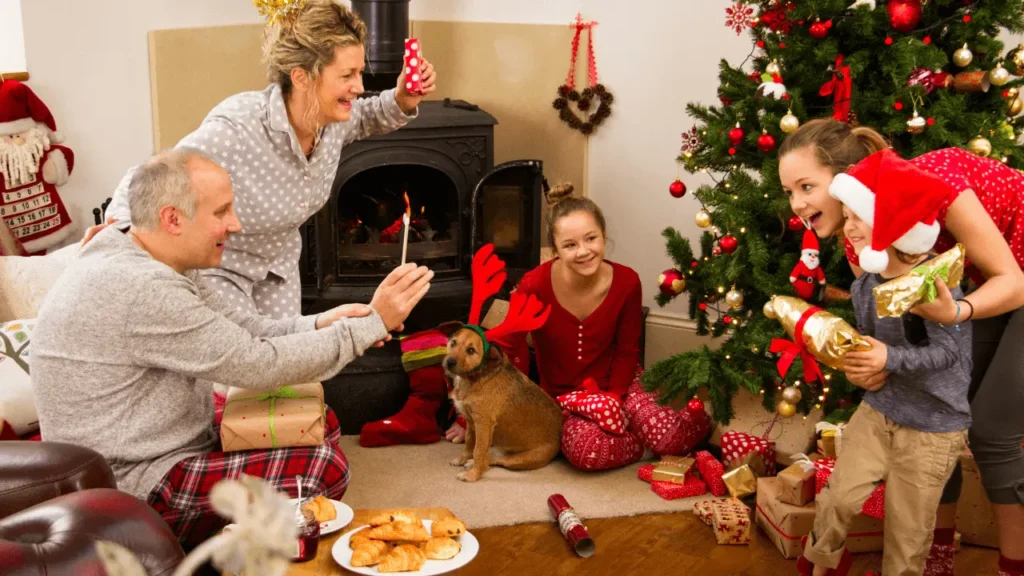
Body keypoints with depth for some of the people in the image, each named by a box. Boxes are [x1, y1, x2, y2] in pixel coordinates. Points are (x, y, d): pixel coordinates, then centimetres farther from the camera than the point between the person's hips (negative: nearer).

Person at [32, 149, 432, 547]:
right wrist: (372, 323, -19)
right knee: (324, 468, -19)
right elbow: (258, 365, -25)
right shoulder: (139, 289, -28)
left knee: (319, 423, 12)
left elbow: (241, 329, 8)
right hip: (136, 492, -10)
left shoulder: (151, 262, 4)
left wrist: (319, 325, -11)